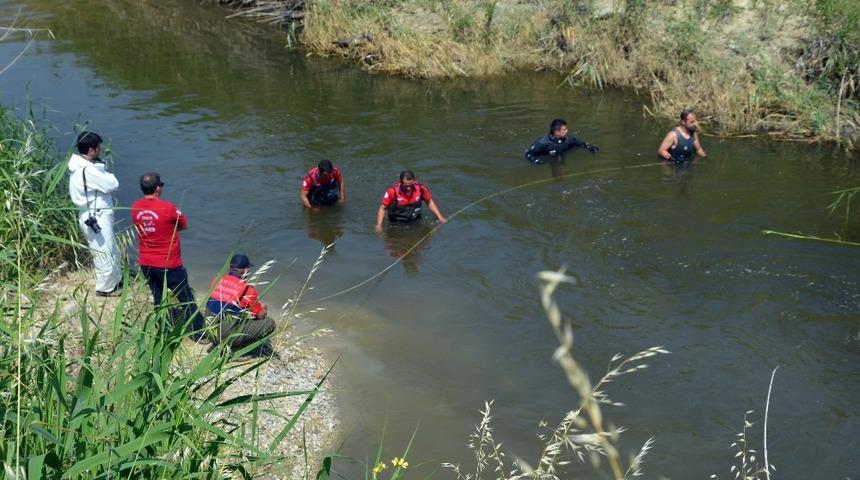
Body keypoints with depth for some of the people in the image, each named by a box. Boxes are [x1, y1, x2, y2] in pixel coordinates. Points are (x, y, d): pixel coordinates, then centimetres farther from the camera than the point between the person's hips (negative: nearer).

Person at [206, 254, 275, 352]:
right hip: (228, 336, -7)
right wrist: (263, 308, 24)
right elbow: (261, 315, 0)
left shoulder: (216, 280, 4)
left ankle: (220, 344, 14)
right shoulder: (247, 289, -12)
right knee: (270, 324, -1)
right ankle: (231, 349, -1)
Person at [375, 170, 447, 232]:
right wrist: (379, 225, -20)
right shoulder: (393, 190, -21)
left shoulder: (420, 188, -14)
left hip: (416, 222, 2)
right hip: (397, 224, -2)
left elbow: (430, 202, 3)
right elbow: (383, 208, -11)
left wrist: (440, 217, -3)